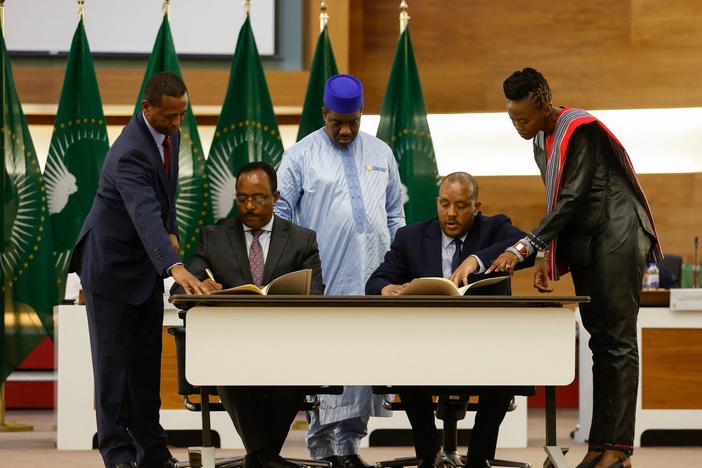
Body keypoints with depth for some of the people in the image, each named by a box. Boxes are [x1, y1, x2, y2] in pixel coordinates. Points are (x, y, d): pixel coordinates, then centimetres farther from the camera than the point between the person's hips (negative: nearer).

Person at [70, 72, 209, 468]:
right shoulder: (130, 152, -29)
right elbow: (145, 214, -44)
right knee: (113, 361, -4)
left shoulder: (170, 133, -1)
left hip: (145, 264, 8)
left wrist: (171, 230, 4)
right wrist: (175, 267, -55)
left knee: (147, 361, 11)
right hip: (112, 263, -8)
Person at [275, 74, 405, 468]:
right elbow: (279, 213, 1)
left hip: (371, 281, 4)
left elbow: (395, 214, 17)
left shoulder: (381, 153, 13)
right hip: (322, 283, -3)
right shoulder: (302, 155, 1)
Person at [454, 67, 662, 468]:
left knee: (618, 340, -10)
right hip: (585, 246, 9)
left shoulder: (581, 130, -17)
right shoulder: (542, 141, 10)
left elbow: (572, 199, -23)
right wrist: (549, 262, 12)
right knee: (600, 341, 6)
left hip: (616, 241, -9)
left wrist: (524, 248, -24)